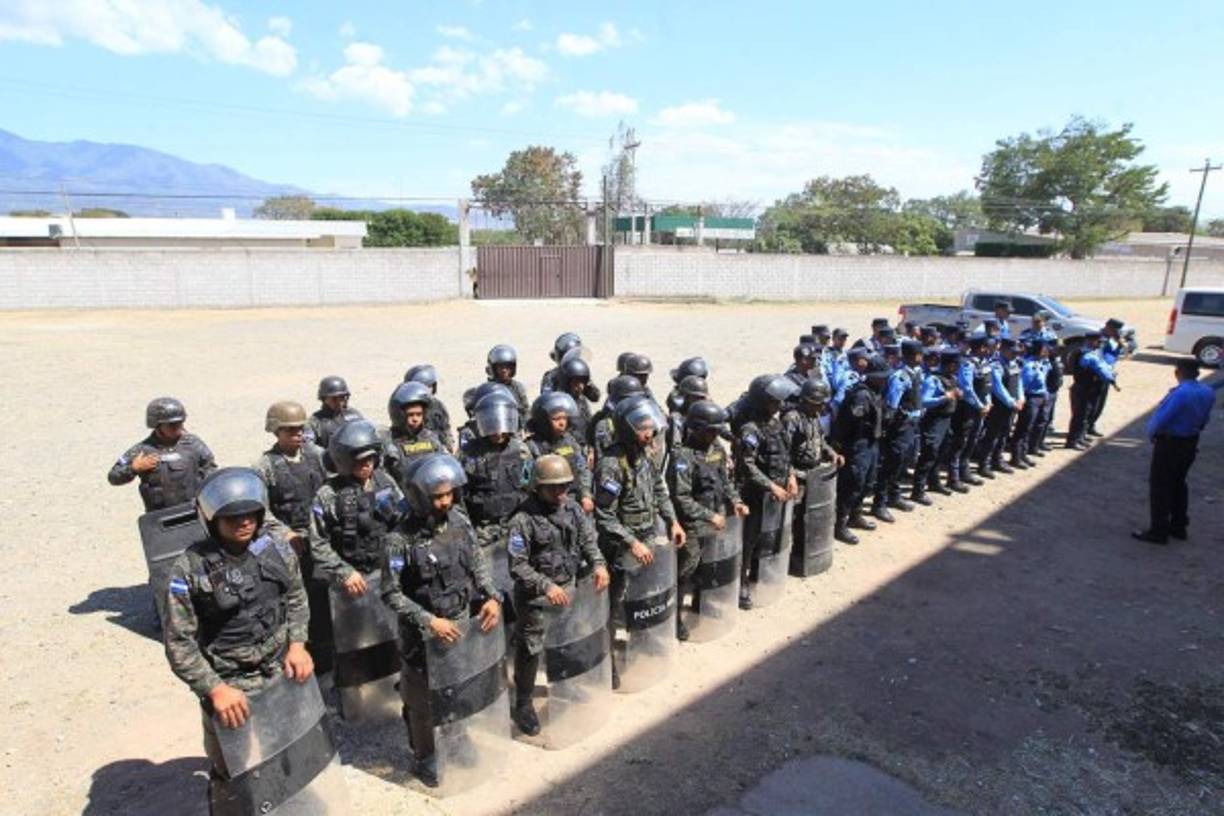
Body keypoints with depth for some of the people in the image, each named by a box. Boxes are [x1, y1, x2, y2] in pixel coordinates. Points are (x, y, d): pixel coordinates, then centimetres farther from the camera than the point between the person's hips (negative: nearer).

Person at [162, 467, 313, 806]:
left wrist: (297, 643, -4)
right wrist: (215, 688, -20)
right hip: (228, 688, -3)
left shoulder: (278, 550, -6)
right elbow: (179, 644, -13)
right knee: (230, 774, 14)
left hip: (282, 676, 4)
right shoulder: (190, 569, -17)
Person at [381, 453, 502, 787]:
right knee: (424, 700, 14)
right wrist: (429, 620, -23)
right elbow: (391, 593, -16)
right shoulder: (401, 539, -21)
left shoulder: (460, 521, -6)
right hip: (424, 634, -4)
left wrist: (492, 597, -10)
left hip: (464, 622, 5)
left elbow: (479, 563, 5)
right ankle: (424, 757, 38)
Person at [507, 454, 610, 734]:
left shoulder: (573, 508, -2)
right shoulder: (523, 519, -20)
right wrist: (547, 586, -29)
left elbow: (588, 540, 7)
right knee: (530, 649, 6)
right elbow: (517, 565, -20)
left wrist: (598, 564, -11)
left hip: (568, 587, 6)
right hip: (536, 595, -5)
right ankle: (523, 703, 26)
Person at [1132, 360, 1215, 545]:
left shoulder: (1180, 394, -27)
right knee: (1178, 484, 21)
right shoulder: (1208, 392, -1)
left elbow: (1160, 419, -24)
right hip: (1191, 443, 8)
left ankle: (1158, 531, 6)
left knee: (1160, 486, 2)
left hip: (1169, 443, -8)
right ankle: (1179, 527, 30)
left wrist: (1150, 433, -6)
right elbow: (1204, 419, 7)